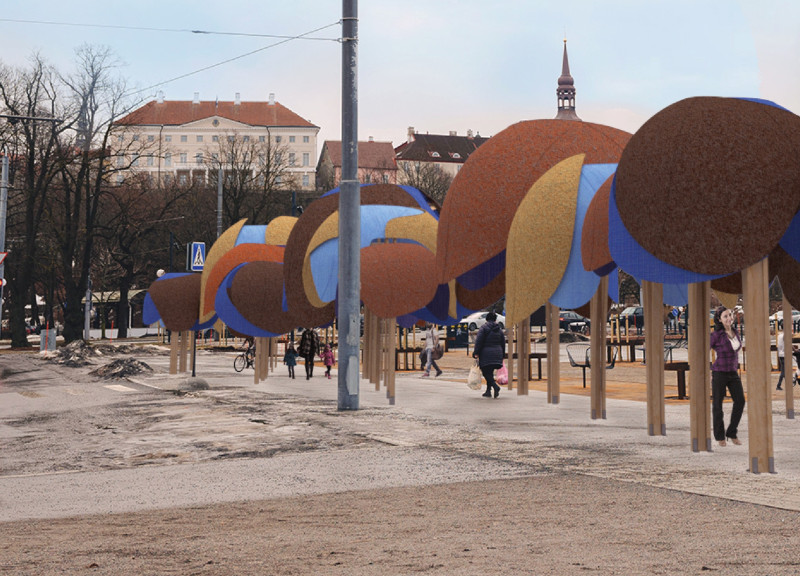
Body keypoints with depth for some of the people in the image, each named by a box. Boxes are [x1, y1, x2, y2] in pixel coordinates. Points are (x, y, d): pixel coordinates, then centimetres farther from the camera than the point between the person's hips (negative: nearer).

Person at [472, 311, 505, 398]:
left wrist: (476, 353, -7)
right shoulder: (499, 329, 10)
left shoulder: (483, 328, -5)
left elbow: (479, 341, -11)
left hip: (486, 354, -5)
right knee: (490, 373, 16)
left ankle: (495, 386, -24)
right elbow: (503, 343, 13)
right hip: (497, 354, 5)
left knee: (486, 373, -3)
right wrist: (502, 356, 20)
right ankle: (488, 391, 16)